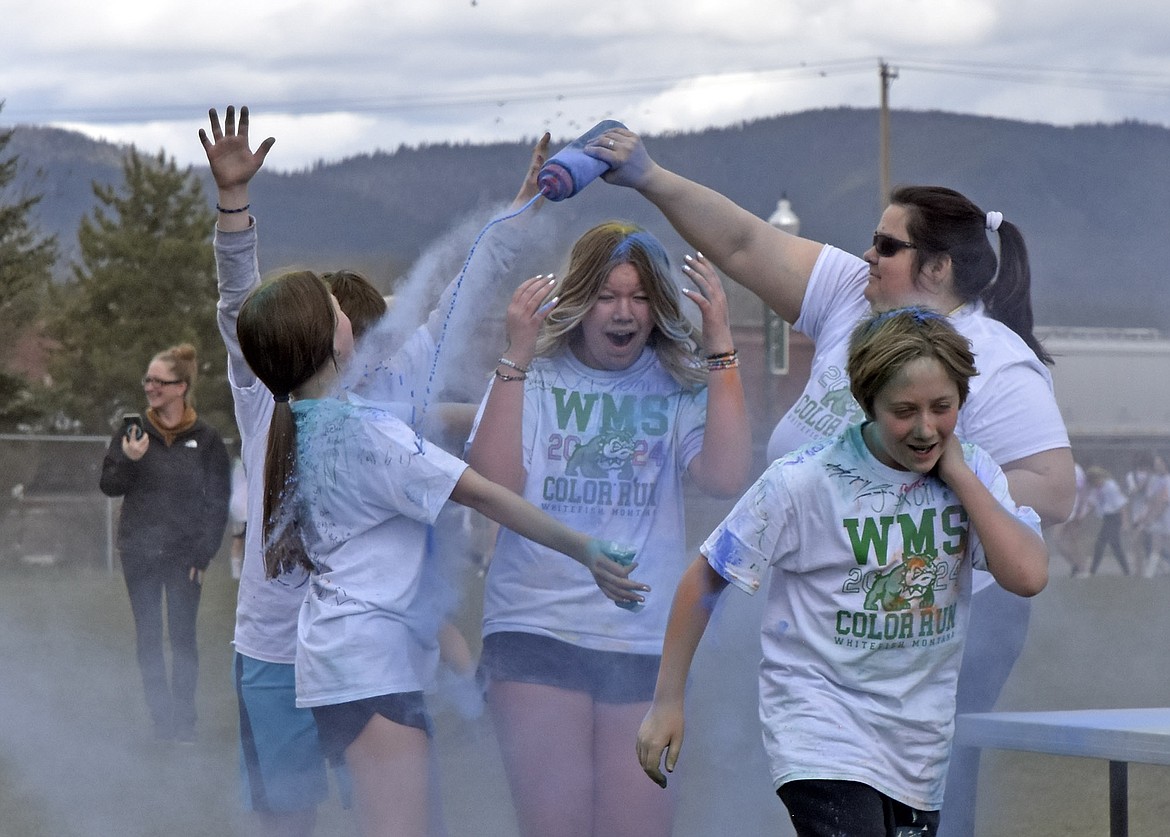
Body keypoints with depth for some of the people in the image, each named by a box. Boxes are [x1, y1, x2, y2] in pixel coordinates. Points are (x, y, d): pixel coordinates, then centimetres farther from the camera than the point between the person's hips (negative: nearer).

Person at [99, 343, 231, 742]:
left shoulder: (206, 439, -3)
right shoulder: (133, 432, 2)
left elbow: (218, 503, 0)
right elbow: (109, 486, 5)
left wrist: (204, 553, -6)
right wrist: (127, 460, -15)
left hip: (184, 555, -2)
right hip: (139, 552, 2)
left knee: (182, 637, -1)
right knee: (148, 638, 5)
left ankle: (184, 721, 7)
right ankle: (160, 719, 11)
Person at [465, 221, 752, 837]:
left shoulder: (678, 386, 5)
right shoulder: (534, 379, 3)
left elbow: (727, 477, -12)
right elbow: (492, 489, -10)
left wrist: (719, 345, -11)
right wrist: (516, 358, -13)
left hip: (647, 641, 1)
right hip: (536, 630, -1)